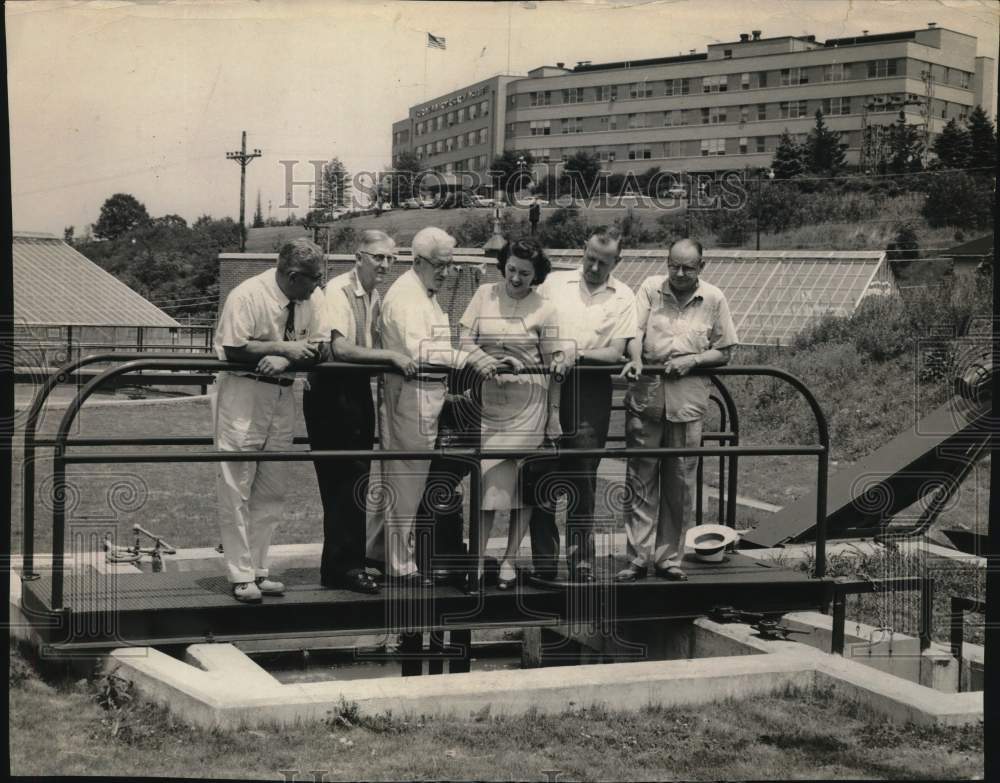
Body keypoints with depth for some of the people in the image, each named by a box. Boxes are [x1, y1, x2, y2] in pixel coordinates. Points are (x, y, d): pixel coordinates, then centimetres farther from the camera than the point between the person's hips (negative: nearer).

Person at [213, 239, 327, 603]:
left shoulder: (313, 299, 0)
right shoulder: (247, 296, -18)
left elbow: (317, 350, -3)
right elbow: (234, 349, -22)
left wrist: (285, 360, -21)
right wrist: (283, 347, -20)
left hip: (282, 395, 6)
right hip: (242, 392, -6)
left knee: (272, 491, 9)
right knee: (237, 488, -4)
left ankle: (257, 570, 18)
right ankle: (241, 577, 1)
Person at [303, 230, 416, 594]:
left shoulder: (376, 297, 12)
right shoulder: (338, 290, -14)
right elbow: (340, 348, -25)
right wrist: (390, 355, -27)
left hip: (359, 389, 8)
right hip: (331, 390, -8)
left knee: (353, 481, 12)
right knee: (344, 481, -7)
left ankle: (339, 564, 20)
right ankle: (344, 565, -1)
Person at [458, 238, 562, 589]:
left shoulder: (544, 309, -2)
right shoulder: (485, 295, 4)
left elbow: (553, 363, 0)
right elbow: (466, 341, 1)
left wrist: (554, 411, -1)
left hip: (528, 403, -1)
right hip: (488, 400, 1)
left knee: (521, 484, 3)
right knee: (485, 481, -1)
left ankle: (509, 560, 13)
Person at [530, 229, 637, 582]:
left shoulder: (623, 297, 4)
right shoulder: (555, 282, 8)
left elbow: (615, 353, -3)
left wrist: (577, 353, -17)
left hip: (591, 391, -1)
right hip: (547, 387, 1)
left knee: (582, 481, 3)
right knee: (542, 476, 1)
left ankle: (581, 565, 11)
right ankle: (544, 563, 10)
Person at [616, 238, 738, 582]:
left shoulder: (714, 299, 5)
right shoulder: (650, 288, 5)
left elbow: (723, 353, 8)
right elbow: (633, 332, -4)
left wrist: (692, 360, -10)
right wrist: (636, 359, -24)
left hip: (688, 398, 0)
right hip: (646, 395, 0)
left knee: (680, 485, 5)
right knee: (641, 480, 1)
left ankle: (669, 558, 15)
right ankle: (637, 558, 5)